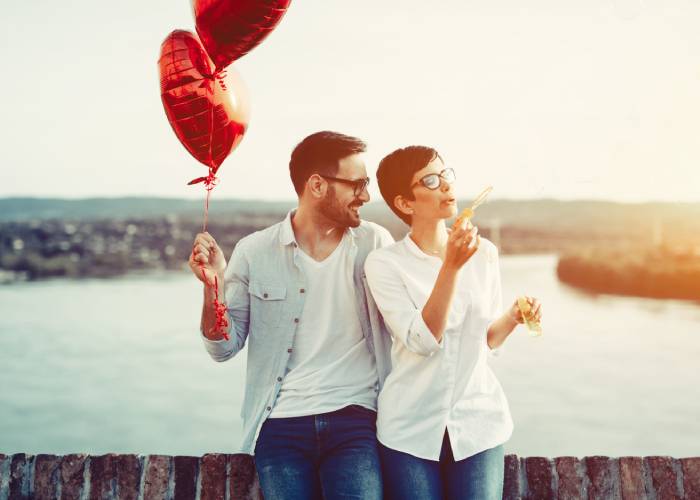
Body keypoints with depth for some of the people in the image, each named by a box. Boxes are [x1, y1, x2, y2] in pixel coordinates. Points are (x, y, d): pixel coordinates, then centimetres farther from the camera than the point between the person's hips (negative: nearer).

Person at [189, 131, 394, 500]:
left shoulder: (375, 243, 0)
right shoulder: (254, 252, -3)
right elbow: (224, 348, 0)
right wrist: (212, 286, -14)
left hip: (355, 417, 0)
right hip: (281, 425, 0)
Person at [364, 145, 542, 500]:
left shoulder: (484, 253, 2)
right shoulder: (384, 263, -8)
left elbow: (486, 341, 10)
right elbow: (422, 341, -19)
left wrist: (512, 318, -9)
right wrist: (451, 266, -25)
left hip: (479, 423, 3)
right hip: (412, 430, -2)